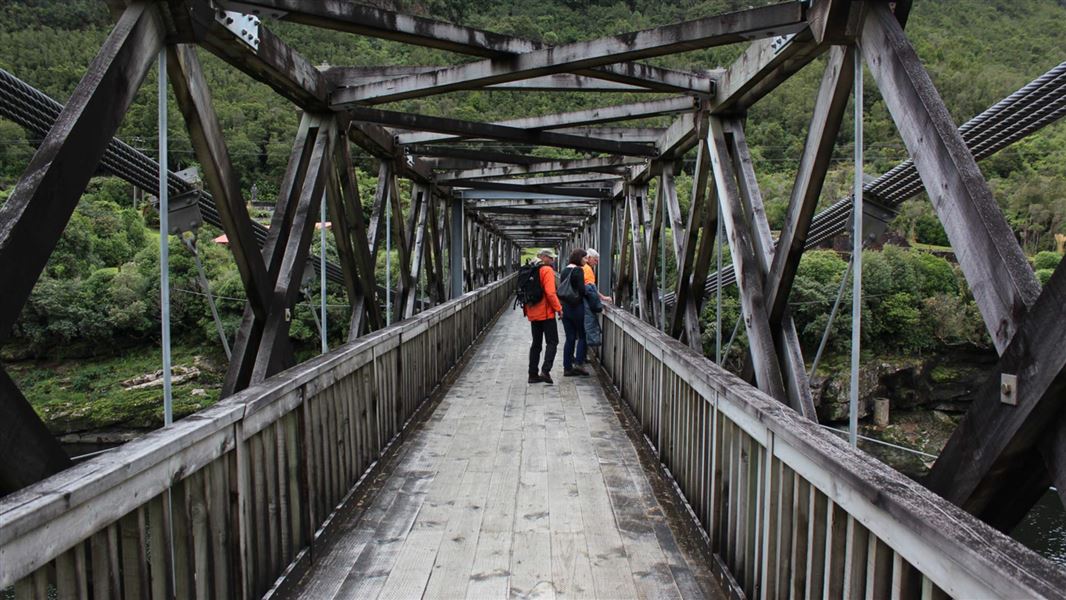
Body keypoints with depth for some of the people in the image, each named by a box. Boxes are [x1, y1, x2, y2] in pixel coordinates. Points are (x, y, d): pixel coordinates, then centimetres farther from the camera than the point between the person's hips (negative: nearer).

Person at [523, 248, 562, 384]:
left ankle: (533, 374, 12)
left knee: (536, 343, 13)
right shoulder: (547, 270, -11)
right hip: (546, 313, -7)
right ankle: (545, 371, -12)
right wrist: (558, 308, -11)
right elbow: (550, 293, -19)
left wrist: (526, 308, 21)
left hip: (533, 313, 7)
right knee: (552, 342, 0)